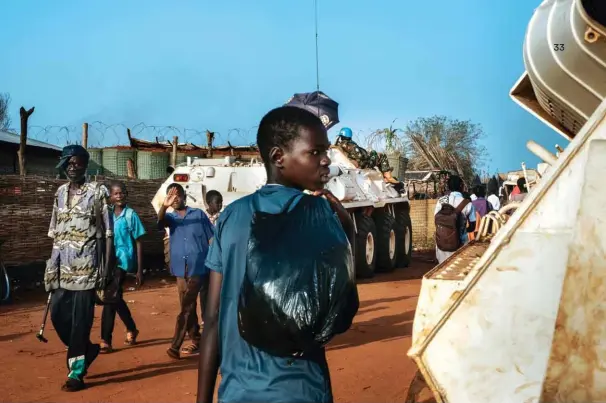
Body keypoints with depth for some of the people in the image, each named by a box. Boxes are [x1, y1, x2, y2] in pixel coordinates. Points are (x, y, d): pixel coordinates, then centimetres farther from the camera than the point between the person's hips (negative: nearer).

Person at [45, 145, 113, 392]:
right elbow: (55, 232, 16)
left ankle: (76, 373, 7)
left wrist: (107, 266, -9)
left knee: (81, 319, -2)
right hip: (62, 266, 6)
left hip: (86, 265, -6)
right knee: (58, 315, 8)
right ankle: (86, 349, 31)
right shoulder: (60, 193, 12)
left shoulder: (97, 192, -4)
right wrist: (52, 264, 13)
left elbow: (108, 232, -5)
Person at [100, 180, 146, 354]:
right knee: (115, 298, 16)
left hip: (122, 262, -6)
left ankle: (105, 341, -3)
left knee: (110, 299, -10)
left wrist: (139, 270, -7)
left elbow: (138, 243, -5)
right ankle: (131, 329, 36)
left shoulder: (131, 215, -6)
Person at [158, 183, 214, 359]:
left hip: (200, 267, -4)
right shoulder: (171, 217, 12)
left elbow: (211, 238, 4)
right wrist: (164, 206, -34)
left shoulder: (199, 214, 4)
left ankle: (175, 346, -1)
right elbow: (160, 221, -13)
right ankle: (196, 342, 22)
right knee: (187, 307, 10)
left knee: (186, 308, -2)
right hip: (182, 269, 4)